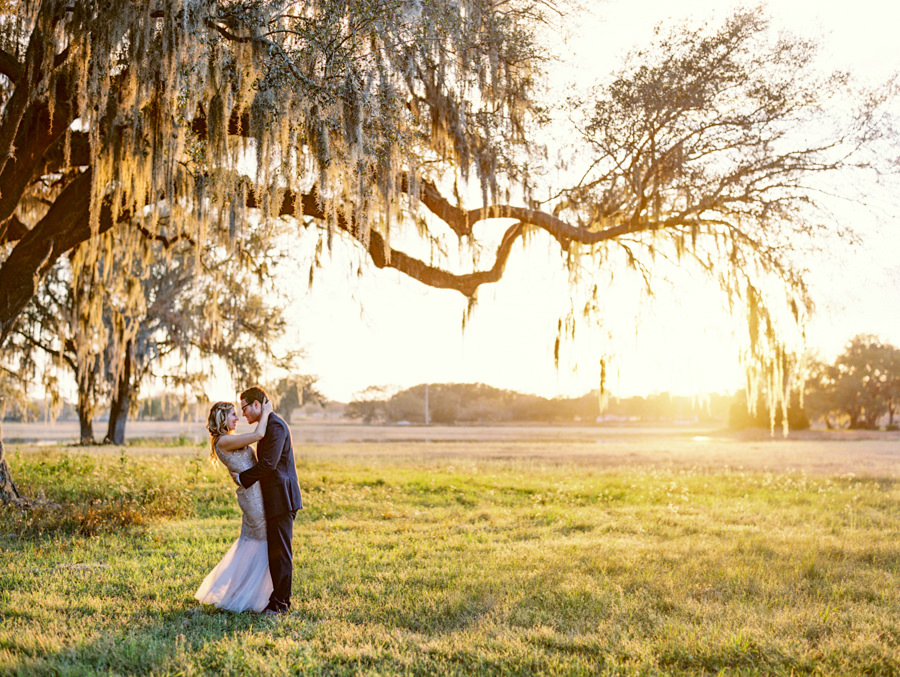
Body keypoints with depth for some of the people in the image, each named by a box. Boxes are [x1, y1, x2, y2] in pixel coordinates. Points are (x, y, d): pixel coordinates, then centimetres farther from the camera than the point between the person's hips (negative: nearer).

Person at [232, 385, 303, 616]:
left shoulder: (275, 426, -16)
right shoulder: (269, 425, 17)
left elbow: (268, 463, -21)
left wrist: (242, 477, -12)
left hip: (281, 497, -11)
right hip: (275, 499, 11)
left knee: (280, 551, -5)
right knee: (275, 551, 14)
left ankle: (280, 603, 0)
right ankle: (279, 598, 21)